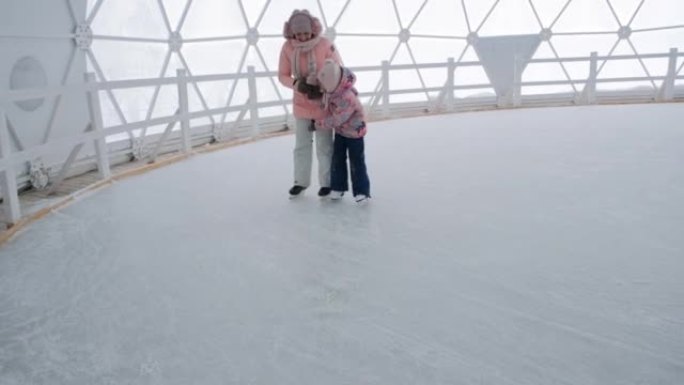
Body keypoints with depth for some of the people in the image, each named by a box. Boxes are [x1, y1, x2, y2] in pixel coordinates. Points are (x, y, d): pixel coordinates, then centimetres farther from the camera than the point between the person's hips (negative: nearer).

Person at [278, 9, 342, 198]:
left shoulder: (326, 46, -20)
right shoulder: (287, 47, -12)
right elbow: (283, 76, -4)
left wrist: (322, 89, -28)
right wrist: (297, 84, -25)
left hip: (323, 104, -3)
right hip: (301, 104, 3)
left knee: (324, 146, 7)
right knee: (301, 145, 14)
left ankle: (327, 182, 23)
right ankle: (301, 181, 30)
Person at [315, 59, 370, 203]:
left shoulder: (348, 97, -37)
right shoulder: (331, 86, -13)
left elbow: (336, 119, -30)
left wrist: (318, 124, -18)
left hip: (354, 131, -7)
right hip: (340, 130, 7)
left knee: (357, 162, -1)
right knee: (337, 159, 11)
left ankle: (362, 191, 7)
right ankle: (338, 187, 22)